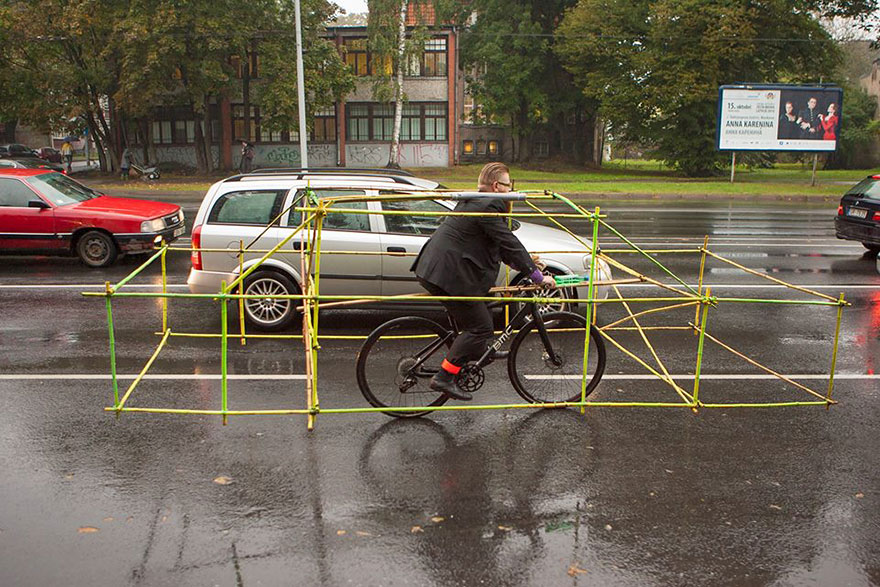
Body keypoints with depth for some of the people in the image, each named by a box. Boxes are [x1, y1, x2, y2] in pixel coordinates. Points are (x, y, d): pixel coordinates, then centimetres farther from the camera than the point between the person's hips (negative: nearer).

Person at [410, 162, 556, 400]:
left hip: (435, 269, 11)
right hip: (447, 275, -11)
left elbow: (500, 246, 23)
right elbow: (509, 243, -17)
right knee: (481, 327, -4)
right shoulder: (488, 206, -15)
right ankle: (444, 378, -5)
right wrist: (537, 275, -13)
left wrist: (525, 263, 19)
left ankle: (478, 351, 44)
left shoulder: (473, 203, 18)